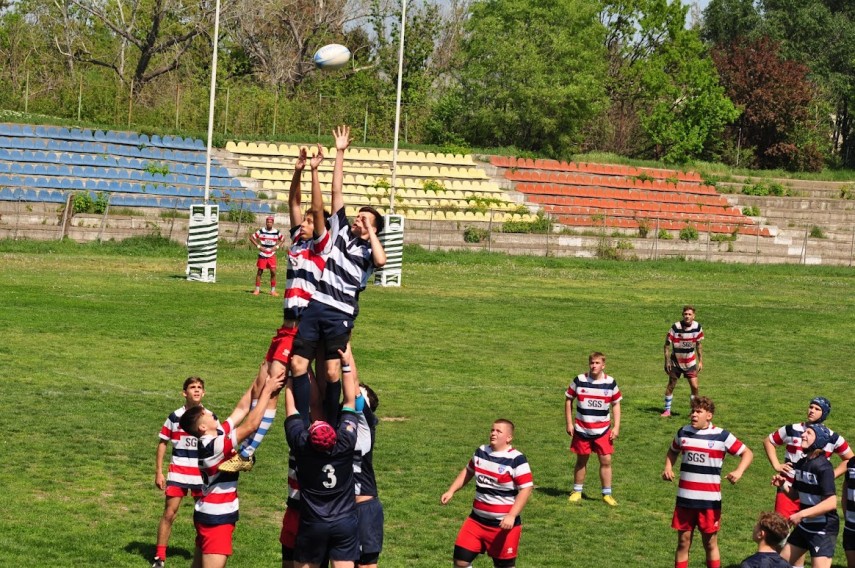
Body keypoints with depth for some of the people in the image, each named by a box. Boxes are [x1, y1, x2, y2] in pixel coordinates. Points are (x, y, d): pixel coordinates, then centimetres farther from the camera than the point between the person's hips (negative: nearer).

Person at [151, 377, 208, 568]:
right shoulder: (174, 417, -3)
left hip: (202, 475, 1)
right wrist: (158, 472, -1)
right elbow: (162, 443, 3)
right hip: (177, 473, -1)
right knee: (169, 513, -3)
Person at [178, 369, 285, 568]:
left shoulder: (218, 434, 3)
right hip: (216, 518, -10)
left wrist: (259, 382, 6)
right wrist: (267, 390, -18)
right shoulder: (213, 446, -22)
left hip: (209, 514, 10)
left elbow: (242, 409, 11)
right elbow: (251, 425, -25)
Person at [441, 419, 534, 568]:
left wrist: (511, 516, -26)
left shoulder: (516, 460, -16)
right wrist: (451, 491, 12)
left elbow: (526, 489, -18)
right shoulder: (481, 452, 6)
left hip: (504, 524, -6)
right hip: (477, 520, 6)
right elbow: (467, 472, 23)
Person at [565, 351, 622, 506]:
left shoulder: (610, 383, -3)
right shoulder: (579, 381, -6)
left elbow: (616, 404, 5)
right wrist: (569, 423, -2)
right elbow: (568, 400, 2)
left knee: (606, 460, -3)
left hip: (603, 430, 0)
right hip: (581, 429, 0)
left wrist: (616, 426, -2)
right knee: (581, 460, 9)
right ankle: (577, 492, 22)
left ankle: (607, 494, 7)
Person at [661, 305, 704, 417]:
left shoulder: (697, 327, -9)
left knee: (694, 387, -3)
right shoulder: (675, 328, -19)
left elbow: (698, 345, 4)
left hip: (690, 362, 2)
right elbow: (667, 344, -12)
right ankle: (667, 410, 14)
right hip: (676, 362, -2)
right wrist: (667, 361, -15)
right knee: (671, 385, 1)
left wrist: (700, 361, 2)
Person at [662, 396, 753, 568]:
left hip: (709, 500, -3)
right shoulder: (683, 433, 5)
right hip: (685, 499, 3)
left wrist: (739, 471, -20)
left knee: (710, 543, 6)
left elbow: (747, 453, -2)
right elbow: (672, 451, 24)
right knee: (683, 542, 7)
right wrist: (668, 467, 5)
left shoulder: (721, 436, -6)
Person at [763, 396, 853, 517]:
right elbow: (768, 441, 12)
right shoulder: (792, 430, -1)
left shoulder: (832, 438, -1)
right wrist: (776, 465, 2)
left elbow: (849, 459, 10)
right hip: (788, 490, 0)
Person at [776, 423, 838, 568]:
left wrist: (801, 514, -26)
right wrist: (783, 485, -3)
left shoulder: (823, 467, -21)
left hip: (823, 529, -9)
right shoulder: (801, 463, 4)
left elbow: (831, 503, -27)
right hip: (804, 526, 9)